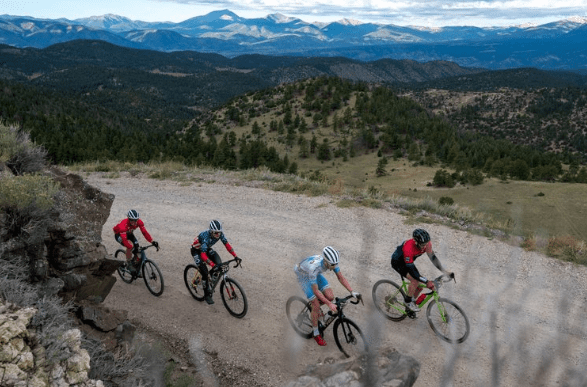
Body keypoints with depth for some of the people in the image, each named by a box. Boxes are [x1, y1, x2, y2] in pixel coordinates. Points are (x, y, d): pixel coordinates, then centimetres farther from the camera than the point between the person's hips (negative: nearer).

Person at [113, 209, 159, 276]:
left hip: (129, 234, 5)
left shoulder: (139, 222, -27)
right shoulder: (124, 224, -41)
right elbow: (124, 239, -47)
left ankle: (136, 266, 10)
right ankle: (129, 263, -11)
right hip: (119, 235, -5)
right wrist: (133, 248, -57)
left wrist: (152, 242, -41)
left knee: (137, 248, -12)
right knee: (130, 246, -32)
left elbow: (145, 232, -29)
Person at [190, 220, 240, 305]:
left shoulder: (220, 233, -23)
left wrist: (235, 256, -25)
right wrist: (212, 264, -53)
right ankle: (207, 295, 1)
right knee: (205, 272, -16)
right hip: (197, 250, -6)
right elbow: (203, 254, -43)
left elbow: (227, 244, -16)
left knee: (219, 264, -17)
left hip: (207, 248, 6)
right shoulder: (205, 236, -39)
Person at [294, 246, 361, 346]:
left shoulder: (332, 261, -26)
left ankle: (314, 303, 20)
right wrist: (329, 304, -39)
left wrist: (352, 291, -24)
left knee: (330, 297, -12)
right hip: (303, 275, -6)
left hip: (316, 274, 6)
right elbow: (315, 290, -36)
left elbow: (341, 278, -14)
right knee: (316, 306, -11)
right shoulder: (314, 266, -43)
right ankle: (316, 334, 9)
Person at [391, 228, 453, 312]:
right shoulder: (408, 248, -42)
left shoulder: (426, 243, -24)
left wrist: (444, 271, -19)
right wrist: (427, 282, -41)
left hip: (409, 262, 7)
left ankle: (412, 302, 22)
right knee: (415, 281, -25)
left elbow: (432, 257, -11)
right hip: (397, 262, -7)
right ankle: (408, 302, -3)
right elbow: (411, 270, -38)